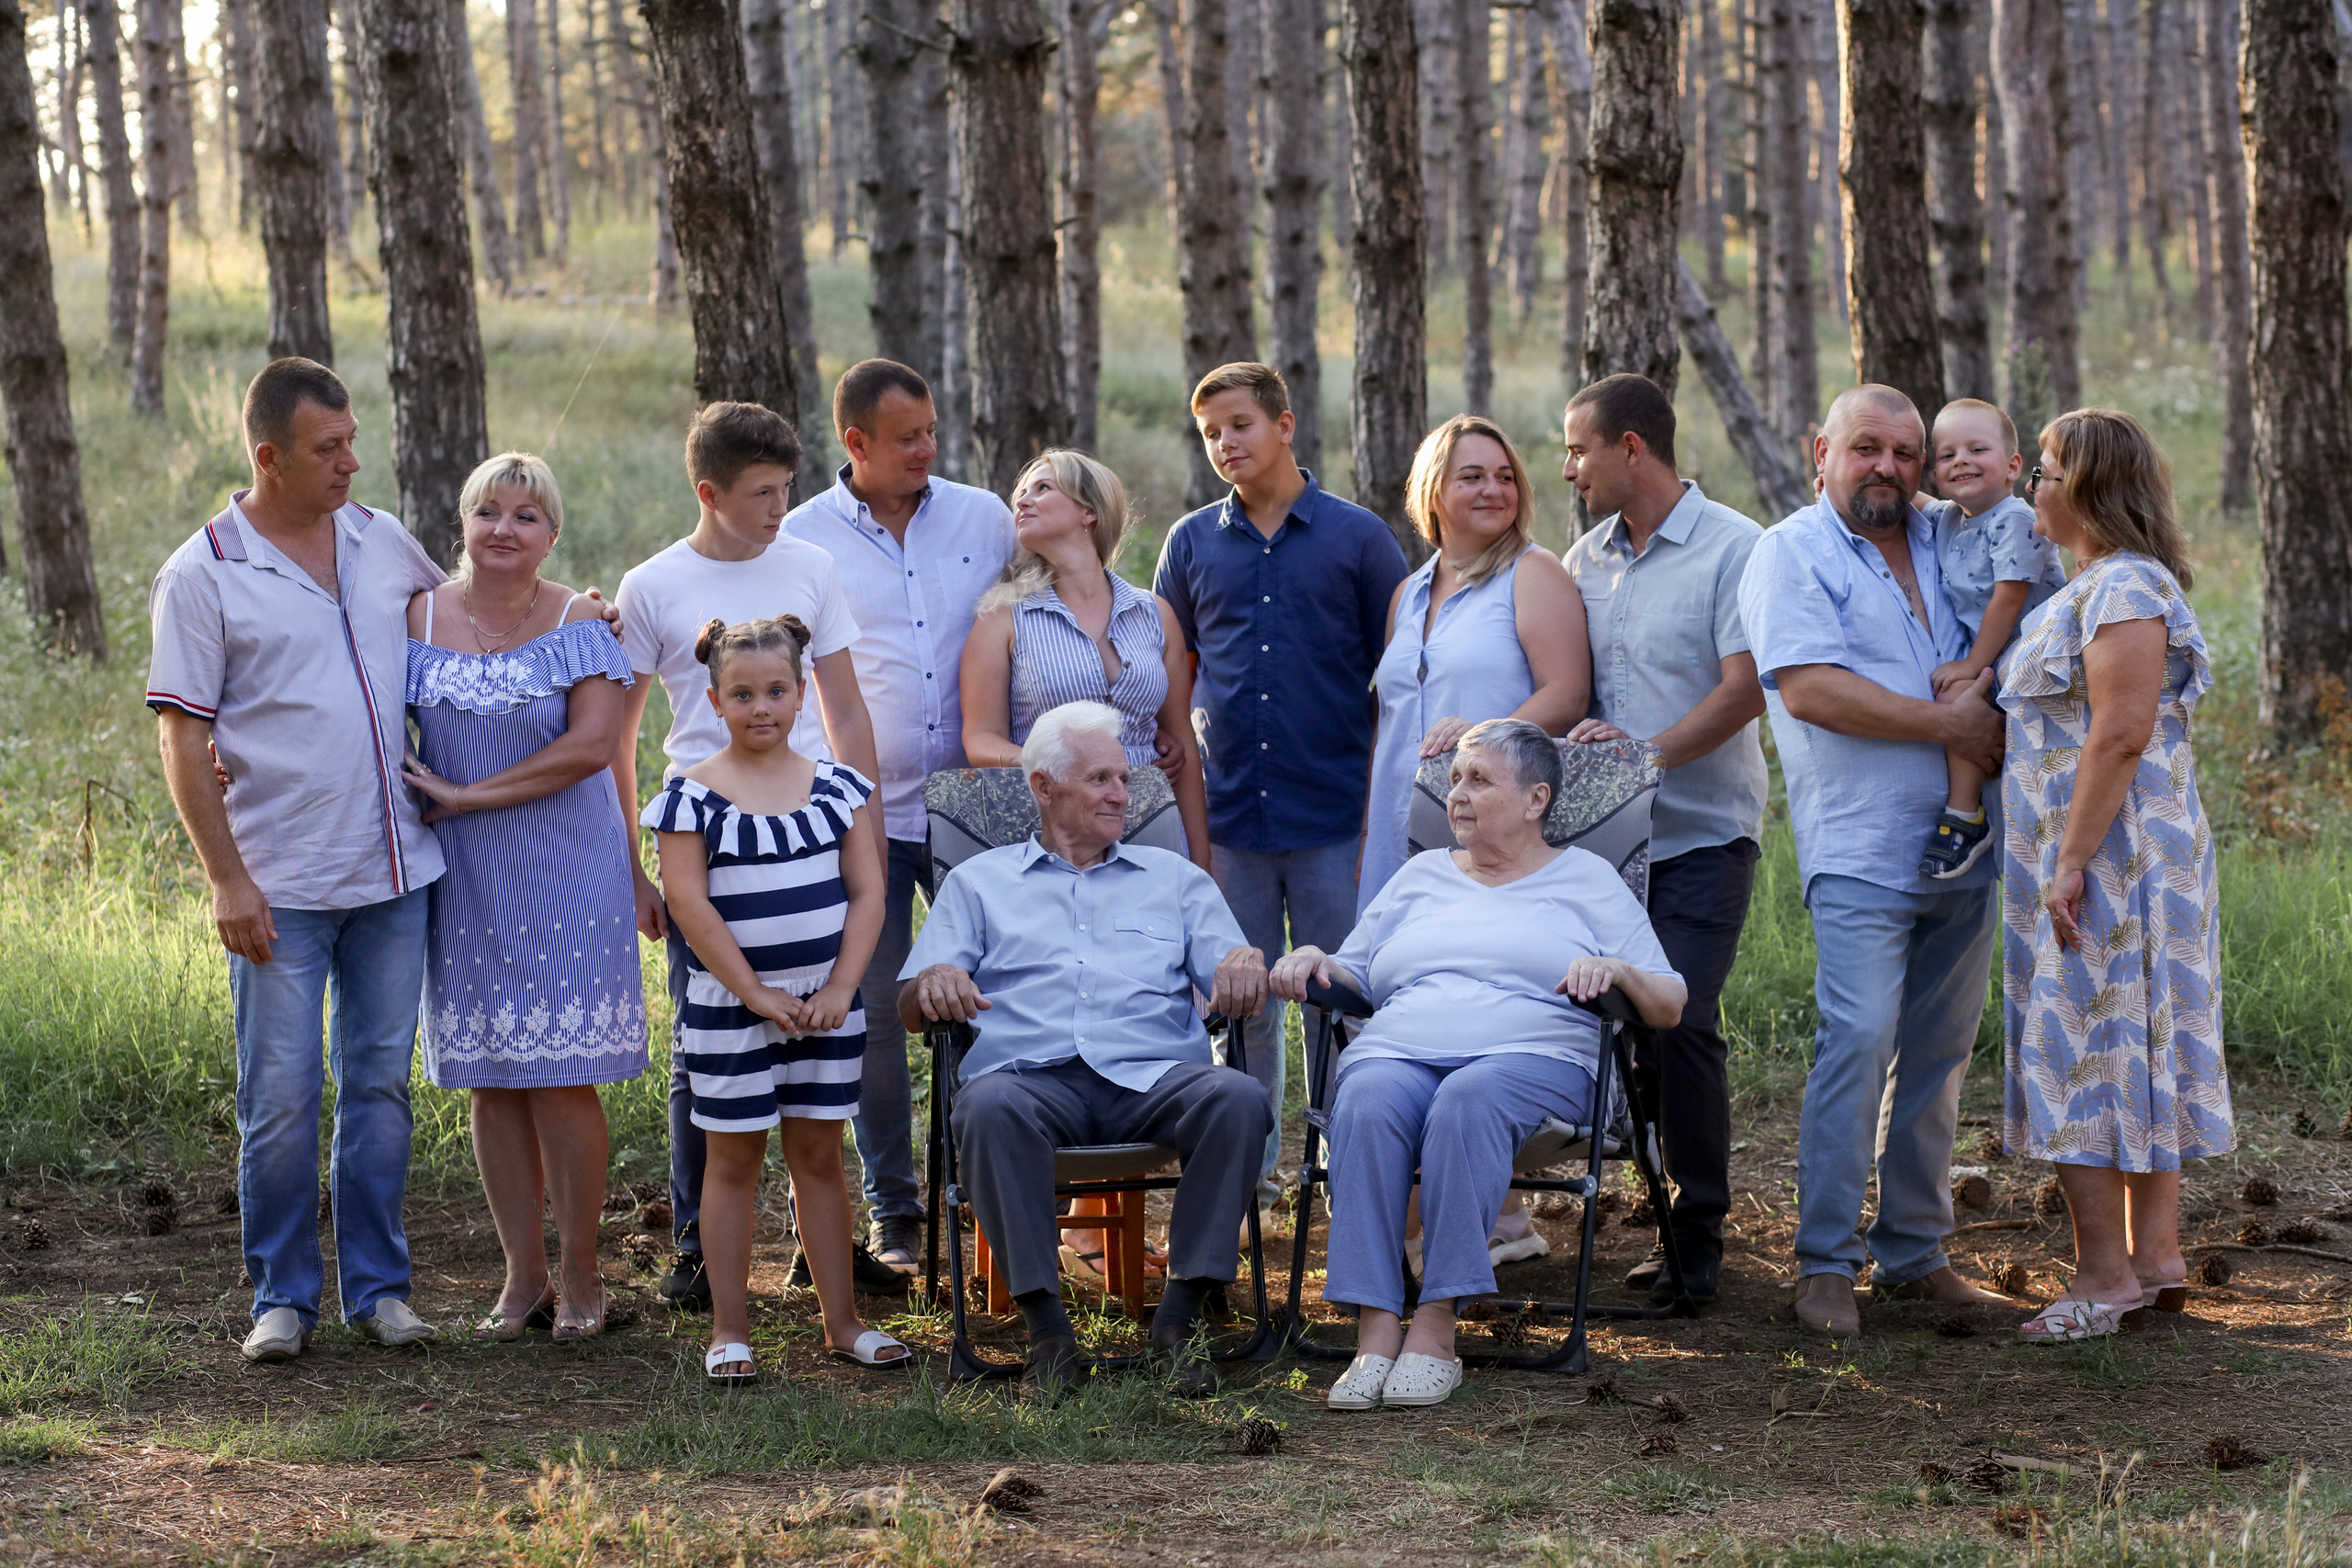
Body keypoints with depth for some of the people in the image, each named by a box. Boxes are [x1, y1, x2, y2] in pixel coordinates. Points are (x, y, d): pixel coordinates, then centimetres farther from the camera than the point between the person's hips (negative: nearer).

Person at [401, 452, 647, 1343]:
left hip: (566, 876, -3)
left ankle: (580, 1277, 8)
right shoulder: (420, 620, 5)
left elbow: (592, 744, -14)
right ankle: (522, 1276, 15)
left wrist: (465, 797, -14)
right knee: (490, 1080, 5)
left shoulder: (580, 625, -4)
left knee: (563, 1079, -4)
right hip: (465, 883, 3)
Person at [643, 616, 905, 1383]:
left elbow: (867, 890, 2)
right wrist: (757, 995, -14)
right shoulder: (692, 795, -6)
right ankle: (729, 1331, 9)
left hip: (826, 1005, 3)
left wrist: (840, 989, -9)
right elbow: (689, 902, -11)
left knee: (819, 1154, 9)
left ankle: (841, 1321, 16)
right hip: (728, 1007, -3)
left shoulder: (835, 786, 5)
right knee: (734, 1158, 4)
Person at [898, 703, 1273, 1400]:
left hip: (1154, 1075, 1)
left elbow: (1234, 990, 16)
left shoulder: (1174, 878, 28)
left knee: (1240, 1098, -31)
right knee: (991, 1108, -37)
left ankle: (1179, 1315, -24)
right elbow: (911, 1003, 14)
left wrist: (1246, 964, -9)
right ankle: (1046, 1328, -29)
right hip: (1032, 1075, -1)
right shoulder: (979, 882, 24)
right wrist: (936, 982, -12)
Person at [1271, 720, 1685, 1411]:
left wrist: (1617, 971, -8)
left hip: (1534, 1053, -3)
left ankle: (1437, 1327, -40)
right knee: (1369, 1101, -35)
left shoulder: (1587, 878, 19)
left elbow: (1669, 1007, 13)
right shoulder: (1422, 874, 30)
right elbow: (1353, 978, 30)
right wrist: (1313, 959, 8)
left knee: (1469, 1099, -39)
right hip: (1398, 1048, 3)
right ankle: (1375, 1329, -41)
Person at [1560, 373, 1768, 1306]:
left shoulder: (1733, 549, -5)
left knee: (1680, 1026, -11)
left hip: (1701, 834, -6)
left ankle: (1697, 1236, -3)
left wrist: (1649, 751, -20)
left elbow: (1746, 687, -12)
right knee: (1623, 1021, 3)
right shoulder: (1585, 558, 15)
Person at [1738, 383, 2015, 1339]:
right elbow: (1809, 688, -15)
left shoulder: (1944, 545, 16)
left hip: (1962, 845, 6)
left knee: (1938, 1053, 8)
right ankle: (1825, 1264, -7)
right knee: (1858, 1039, -14)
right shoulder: (1793, 553, -2)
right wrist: (1952, 724, -12)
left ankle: (1915, 1252, 16)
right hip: (1861, 849, -6)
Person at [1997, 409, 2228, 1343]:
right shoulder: (2097, 585, 17)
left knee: (2084, 1051, -7)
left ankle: (2105, 1272, -5)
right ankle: (2157, 1255, 15)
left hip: (2108, 853, -11)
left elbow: (2121, 734, -23)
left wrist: (2071, 864, -24)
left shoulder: (2123, 586, -16)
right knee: (2136, 1053, 11)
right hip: (2107, 864, 11)